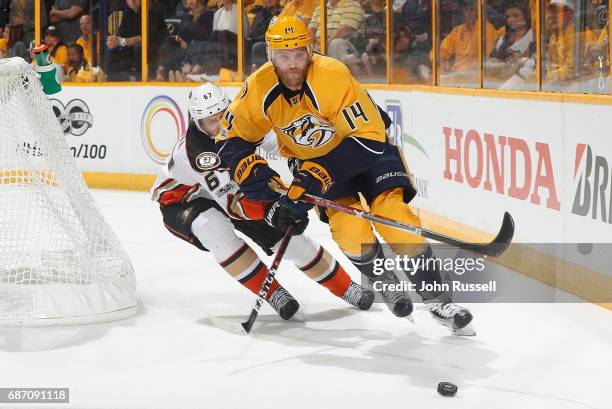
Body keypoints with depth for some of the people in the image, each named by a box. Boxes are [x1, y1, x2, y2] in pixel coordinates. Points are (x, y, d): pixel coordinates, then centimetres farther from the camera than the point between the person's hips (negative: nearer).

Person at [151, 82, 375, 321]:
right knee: (213, 227, -39)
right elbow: (231, 202, -43)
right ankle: (272, 292, -25)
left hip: (232, 187, 6)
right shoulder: (195, 150, -39)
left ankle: (346, 288, 13)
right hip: (181, 201, -6)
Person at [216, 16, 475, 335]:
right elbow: (232, 141, -8)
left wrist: (317, 176, -38)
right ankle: (384, 284, 10)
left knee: (392, 211, -21)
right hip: (309, 158, 2)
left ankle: (435, 298, -8)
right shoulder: (259, 90, -19)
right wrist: (268, 190, -21)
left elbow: (368, 137, -32)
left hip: (365, 147, -2)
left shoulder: (333, 75, -31)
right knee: (349, 228, -20)